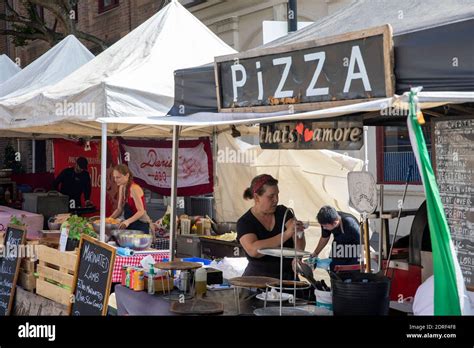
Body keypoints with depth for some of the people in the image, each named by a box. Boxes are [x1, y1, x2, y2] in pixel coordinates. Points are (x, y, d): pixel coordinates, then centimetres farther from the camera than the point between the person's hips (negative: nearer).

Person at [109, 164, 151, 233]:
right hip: (130, 225, 7)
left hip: (141, 225, -7)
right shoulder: (122, 188, 7)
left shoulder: (134, 188, -17)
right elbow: (119, 209, 12)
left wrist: (128, 221, -35)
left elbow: (141, 211, -22)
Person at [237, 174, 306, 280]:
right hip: (258, 277, -3)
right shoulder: (244, 222, -5)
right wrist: (286, 234, -29)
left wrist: (298, 233, -25)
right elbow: (253, 250, -24)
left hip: (288, 275, 3)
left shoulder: (282, 212, 7)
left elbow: (300, 247, -2)